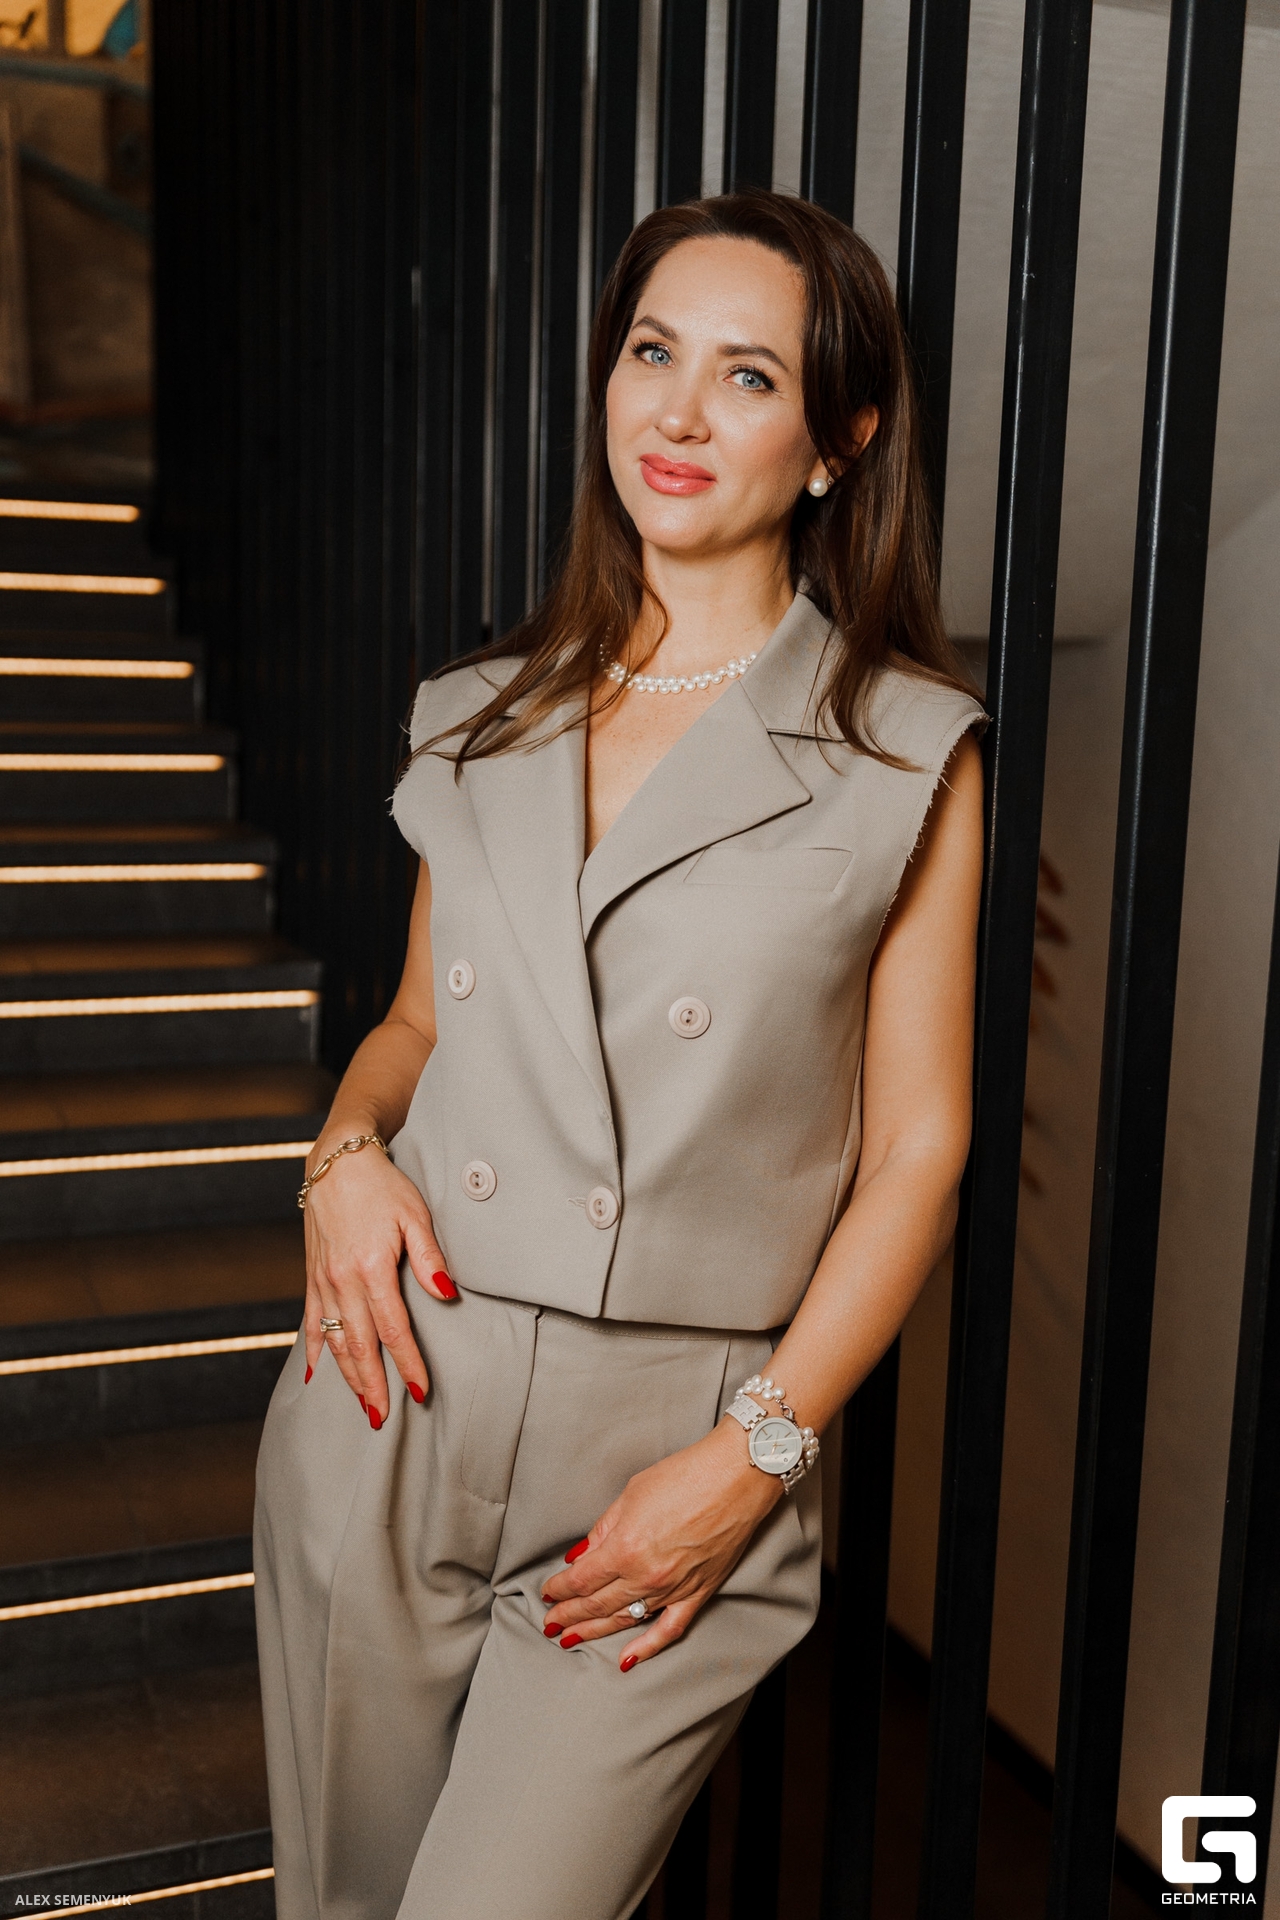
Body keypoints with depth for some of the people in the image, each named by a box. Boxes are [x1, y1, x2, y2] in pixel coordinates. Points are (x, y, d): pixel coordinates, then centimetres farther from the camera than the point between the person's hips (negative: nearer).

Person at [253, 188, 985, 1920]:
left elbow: (915, 1151, -3)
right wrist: (349, 1144, -4)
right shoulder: (484, 718, 8)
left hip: (674, 1462, -3)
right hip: (390, 1409, 4)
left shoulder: (910, 754, -3)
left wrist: (754, 1459, -10)